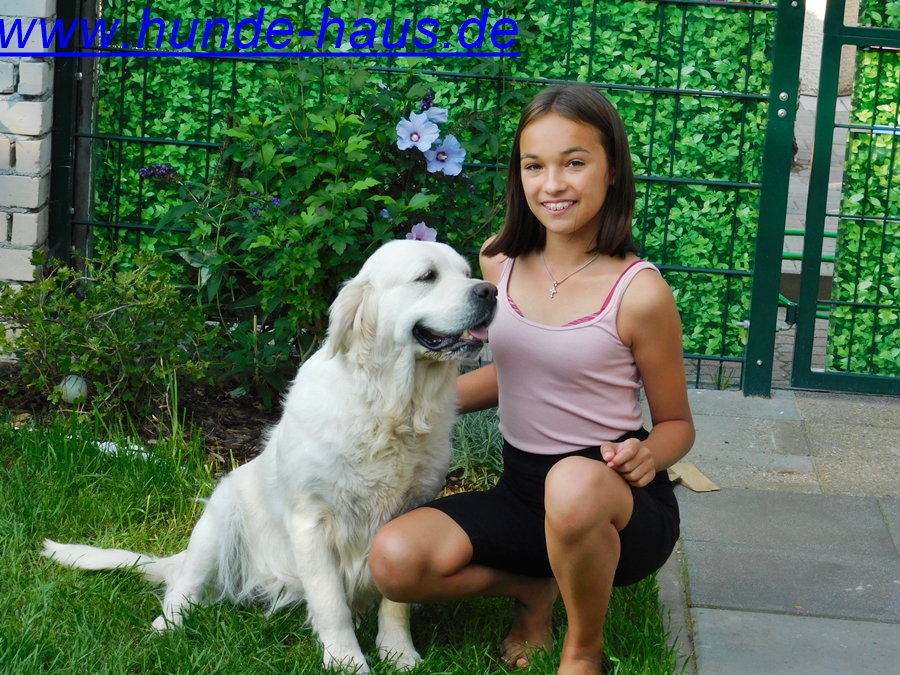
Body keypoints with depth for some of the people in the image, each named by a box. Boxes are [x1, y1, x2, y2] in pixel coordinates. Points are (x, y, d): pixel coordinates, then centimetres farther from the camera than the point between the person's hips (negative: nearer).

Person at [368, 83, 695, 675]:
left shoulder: (639, 292, -15)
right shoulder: (501, 264, 1)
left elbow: (677, 423, -2)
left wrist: (648, 455, -24)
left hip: (615, 499, -5)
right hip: (523, 491, 5)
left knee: (572, 483, -42)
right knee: (394, 560, -22)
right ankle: (534, 587, 8)